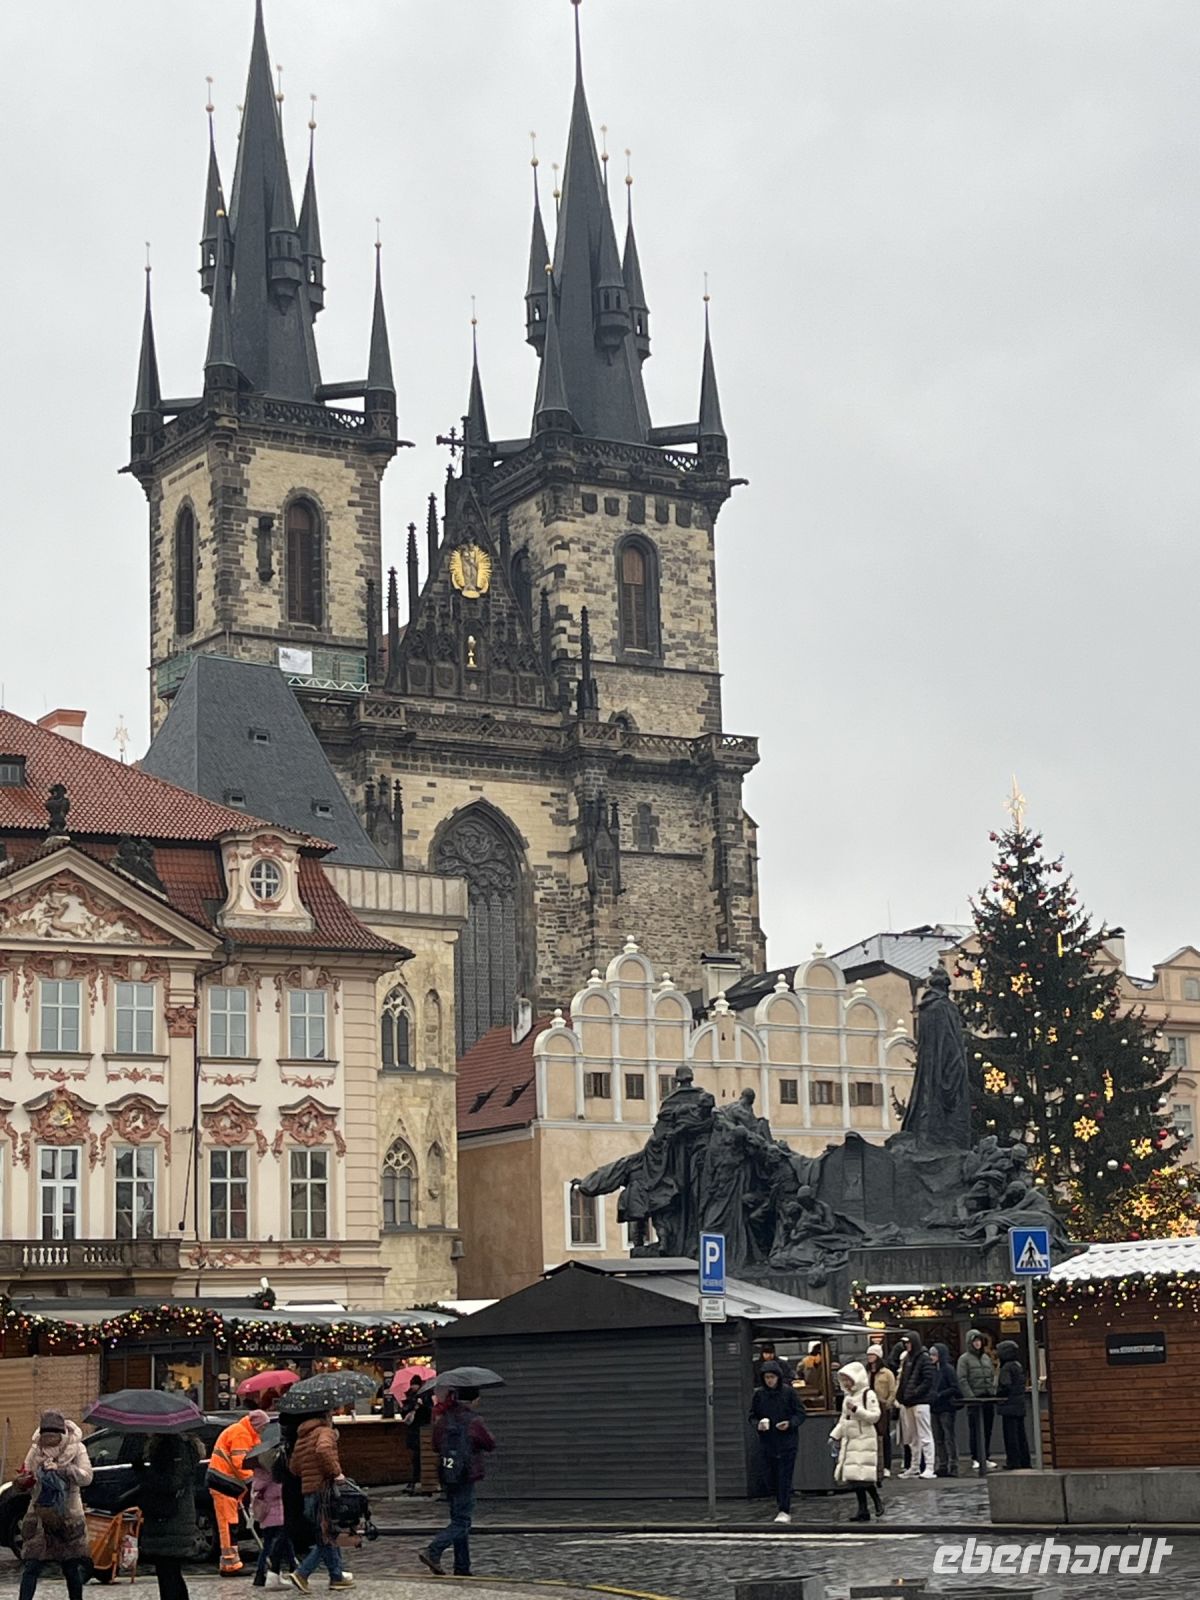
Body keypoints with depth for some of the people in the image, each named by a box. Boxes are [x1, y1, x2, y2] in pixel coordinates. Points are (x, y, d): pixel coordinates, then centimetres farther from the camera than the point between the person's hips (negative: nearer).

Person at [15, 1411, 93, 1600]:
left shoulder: (76, 1449, -4)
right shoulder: (36, 1449, 2)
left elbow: (86, 1477, -16)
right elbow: (23, 1482, 5)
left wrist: (60, 1469, -28)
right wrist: (22, 1480, -20)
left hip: (69, 1516, -1)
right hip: (40, 1515, 1)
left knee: (72, 1567, 8)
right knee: (31, 1565, -7)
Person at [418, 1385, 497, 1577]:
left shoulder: (443, 1418, 4)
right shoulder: (474, 1421, -13)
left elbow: (436, 1445, 15)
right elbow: (491, 1445, -1)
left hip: (446, 1475, 7)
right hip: (466, 1476, -7)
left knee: (460, 1520, 15)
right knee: (461, 1522, -3)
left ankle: (462, 1567, 16)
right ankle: (432, 1552, -20)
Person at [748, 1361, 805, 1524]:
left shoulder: (789, 1392, -5)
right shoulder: (759, 1394, 3)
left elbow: (800, 1413, 0)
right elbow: (752, 1416, 11)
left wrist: (790, 1423, -18)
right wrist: (758, 1424, -10)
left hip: (787, 1442, -4)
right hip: (767, 1442, 4)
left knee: (785, 1478, -8)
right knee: (771, 1478, 6)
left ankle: (784, 1511, -5)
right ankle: (783, 1507, 22)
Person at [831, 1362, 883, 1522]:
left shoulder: (868, 1395, -8)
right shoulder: (847, 1397, 17)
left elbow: (875, 1416, -15)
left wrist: (856, 1409, -22)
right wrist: (834, 1435, 15)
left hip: (865, 1440, -8)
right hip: (850, 1441, 8)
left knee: (865, 1475, -13)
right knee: (853, 1475, 3)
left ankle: (877, 1501, 6)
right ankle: (862, 1510, 7)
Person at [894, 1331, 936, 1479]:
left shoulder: (924, 1358, -7)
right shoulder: (906, 1358, 16)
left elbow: (928, 1380, -13)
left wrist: (914, 1393, -17)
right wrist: (900, 1396, 6)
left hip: (920, 1401, -8)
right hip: (907, 1403, 8)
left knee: (925, 1435, -7)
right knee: (912, 1437, 11)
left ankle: (929, 1467, -9)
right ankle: (915, 1467, 17)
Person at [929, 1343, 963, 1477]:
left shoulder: (948, 1369, -8)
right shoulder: (933, 1370, 12)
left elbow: (954, 1389, -13)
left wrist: (939, 1395, -17)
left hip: (947, 1408, -7)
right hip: (935, 1409, 7)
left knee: (950, 1438, -4)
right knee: (938, 1439, 9)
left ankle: (953, 1467, -1)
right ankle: (941, 1467, 14)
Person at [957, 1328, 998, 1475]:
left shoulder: (986, 1357, 17)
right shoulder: (964, 1358, -1)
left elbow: (993, 1376, 19)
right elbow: (962, 1380, -8)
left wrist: (993, 1391, 5)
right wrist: (970, 1396, -16)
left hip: (988, 1398, 6)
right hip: (974, 1399, -6)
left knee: (987, 1429, 8)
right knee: (975, 1430, -5)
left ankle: (985, 1457, 15)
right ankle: (976, 1458, -1)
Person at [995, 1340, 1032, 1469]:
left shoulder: (1007, 1368, -14)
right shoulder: (1019, 1366, 13)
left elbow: (1005, 1387, -21)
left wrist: (997, 1396, -4)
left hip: (1009, 1406, -9)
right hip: (1020, 1405, 9)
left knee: (1011, 1434, -5)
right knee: (1020, 1433, 13)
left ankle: (1014, 1462, -4)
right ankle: (1024, 1461, 17)